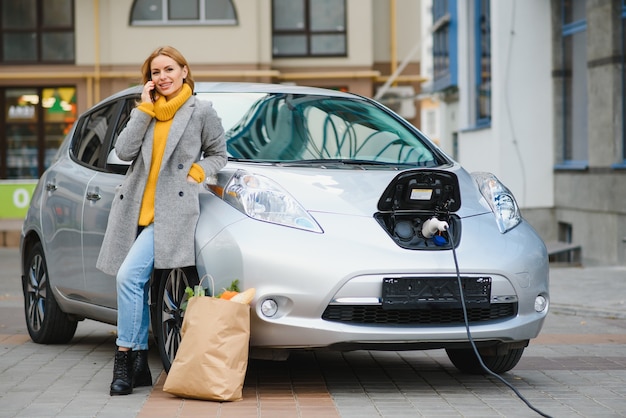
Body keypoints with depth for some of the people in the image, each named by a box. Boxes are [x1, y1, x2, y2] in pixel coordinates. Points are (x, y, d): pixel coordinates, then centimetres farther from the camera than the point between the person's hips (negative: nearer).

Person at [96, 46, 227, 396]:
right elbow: (124, 151, 0)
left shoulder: (202, 111, 1)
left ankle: (124, 359, -15)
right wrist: (145, 108, -3)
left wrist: (193, 173, -6)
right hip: (135, 208, 6)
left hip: (171, 211, -6)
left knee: (130, 276, -21)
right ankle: (140, 364, 15)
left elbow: (219, 155, 11)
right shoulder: (146, 111, 13)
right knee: (138, 286, 7)